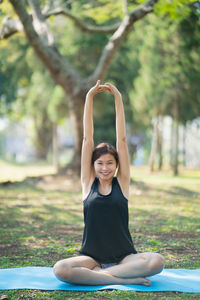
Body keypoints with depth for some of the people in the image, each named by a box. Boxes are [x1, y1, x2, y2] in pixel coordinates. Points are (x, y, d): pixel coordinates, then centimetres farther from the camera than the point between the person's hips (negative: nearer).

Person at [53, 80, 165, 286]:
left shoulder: (122, 182, 5)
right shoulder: (88, 182, 5)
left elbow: (121, 139, 0)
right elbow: (87, 139, 1)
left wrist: (118, 99, -3)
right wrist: (89, 98, -2)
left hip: (124, 257, 0)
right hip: (91, 257, 0)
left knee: (157, 262, -30)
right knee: (60, 269, -31)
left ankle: (93, 275, -18)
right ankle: (127, 279, -22)